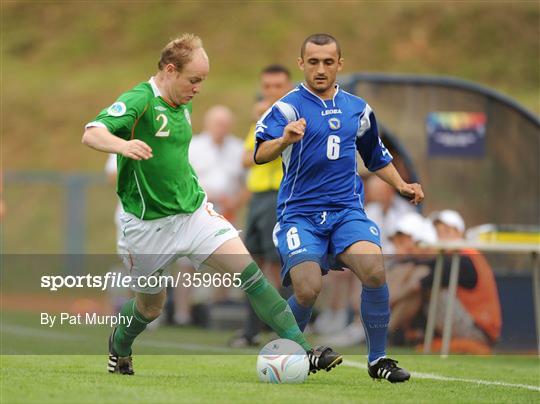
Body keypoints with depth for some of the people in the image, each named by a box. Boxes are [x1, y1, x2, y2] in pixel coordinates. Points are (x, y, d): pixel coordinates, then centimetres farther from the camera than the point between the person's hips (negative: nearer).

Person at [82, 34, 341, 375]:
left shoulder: (183, 105, 9)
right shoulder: (139, 101, -16)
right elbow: (92, 134, -30)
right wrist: (123, 145, -51)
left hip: (194, 210, 6)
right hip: (148, 223, -6)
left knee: (248, 271, -12)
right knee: (150, 307, 10)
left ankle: (303, 351, -16)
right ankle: (119, 348, 45)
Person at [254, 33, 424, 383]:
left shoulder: (357, 109, 13)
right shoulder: (289, 107, -4)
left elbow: (376, 156, 29)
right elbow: (260, 155, -21)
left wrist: (401, 185, 13)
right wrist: (284, 140, -42)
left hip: (347, 210, 3)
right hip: (300, 214, -3)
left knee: (375, 271, -25)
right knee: (308, 291, -22)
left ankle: (378, 359, -8)